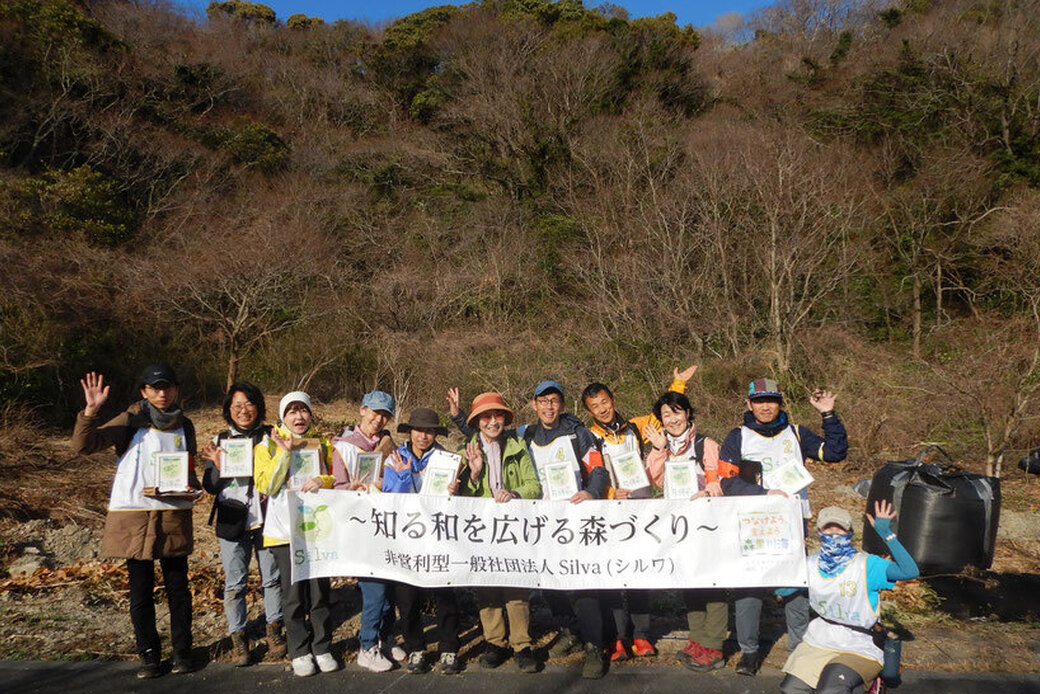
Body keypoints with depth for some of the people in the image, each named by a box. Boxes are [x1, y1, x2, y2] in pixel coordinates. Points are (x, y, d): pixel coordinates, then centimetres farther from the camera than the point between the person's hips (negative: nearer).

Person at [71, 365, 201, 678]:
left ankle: (182, 652, 22)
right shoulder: (131, 422, -4)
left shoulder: (184, 426, 8)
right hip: (134, 516, -2)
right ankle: (149, 655, 20)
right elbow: (83, 445, -14)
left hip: (174, 516, 3)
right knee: (141, 591, 6)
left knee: (178, 587, 8)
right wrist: (91, 411, -29)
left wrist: (190, 488, -3)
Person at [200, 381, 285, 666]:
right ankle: (238, 638, 20)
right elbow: (209, 486, 5)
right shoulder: (220, 441, 5)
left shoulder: (271, 437, 1)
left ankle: (274, 630, 27)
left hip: (266, 519, 0)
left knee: (272, 578, 9)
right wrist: (218, 467, -15)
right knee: (234, 583, 6)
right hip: (232, 522, 1)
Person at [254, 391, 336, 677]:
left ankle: (322, 648, 18)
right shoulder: (268, 446, 5)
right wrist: (285, 452, -15)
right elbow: (266, 486, -8)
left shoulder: (323, 444, 12)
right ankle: (300, 652, 16)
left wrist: (323, 481, -11)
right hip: (285, 531, -2)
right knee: (293, 594, 2)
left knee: (320, 591, 4)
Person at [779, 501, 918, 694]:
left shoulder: (866, 565, -13)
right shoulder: (810, 565, 3)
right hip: (818, 642, 5)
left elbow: (910, 572, -28)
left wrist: (886, 533, -35)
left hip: (860, 650, -5)